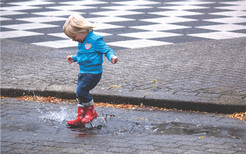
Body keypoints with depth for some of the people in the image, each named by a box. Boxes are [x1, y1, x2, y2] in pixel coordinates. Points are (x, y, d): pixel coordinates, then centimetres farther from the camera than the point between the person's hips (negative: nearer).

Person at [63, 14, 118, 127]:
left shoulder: (95, 40, -16)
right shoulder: (81, 42, 11)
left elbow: (107, 50, -15)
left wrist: (112, 57, -34)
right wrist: (74, 58, 35)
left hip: (93, 73, -9)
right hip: (83, 72, 9)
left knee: (81, 91, -18)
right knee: (81, 94, 9)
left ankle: (91, 112, 0)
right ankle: (80, 118, 18)